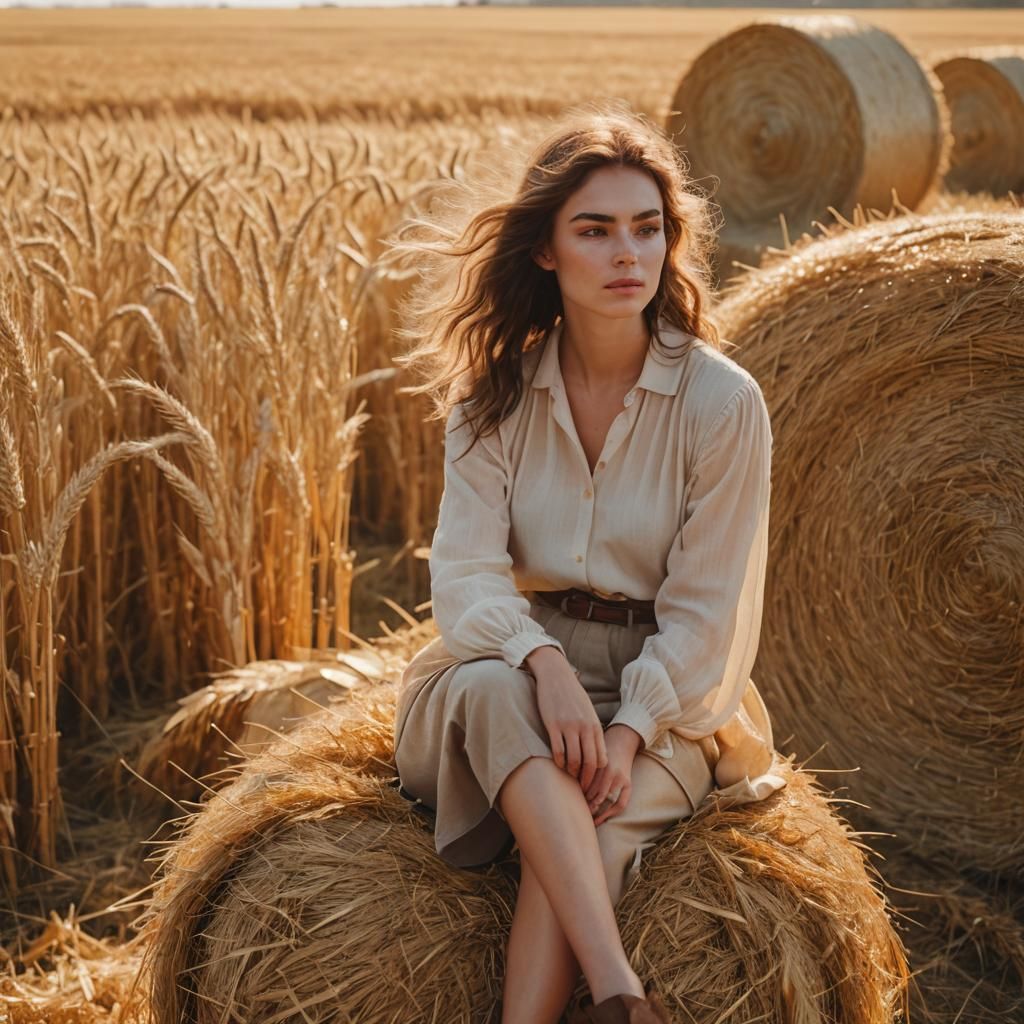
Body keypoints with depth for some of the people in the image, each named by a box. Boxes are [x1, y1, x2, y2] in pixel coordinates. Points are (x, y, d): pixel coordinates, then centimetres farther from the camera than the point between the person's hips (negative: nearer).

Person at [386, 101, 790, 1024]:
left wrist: (627, 730, -22)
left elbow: (704, 606, -8)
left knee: (598, 812, -33)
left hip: (664, 697, -1)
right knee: (492, 692, -34)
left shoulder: (722, 401, -8)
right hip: (518, 661, 1)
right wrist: (547, 667, -30)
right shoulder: (494, 394, -1)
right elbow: (466, 570, -10)